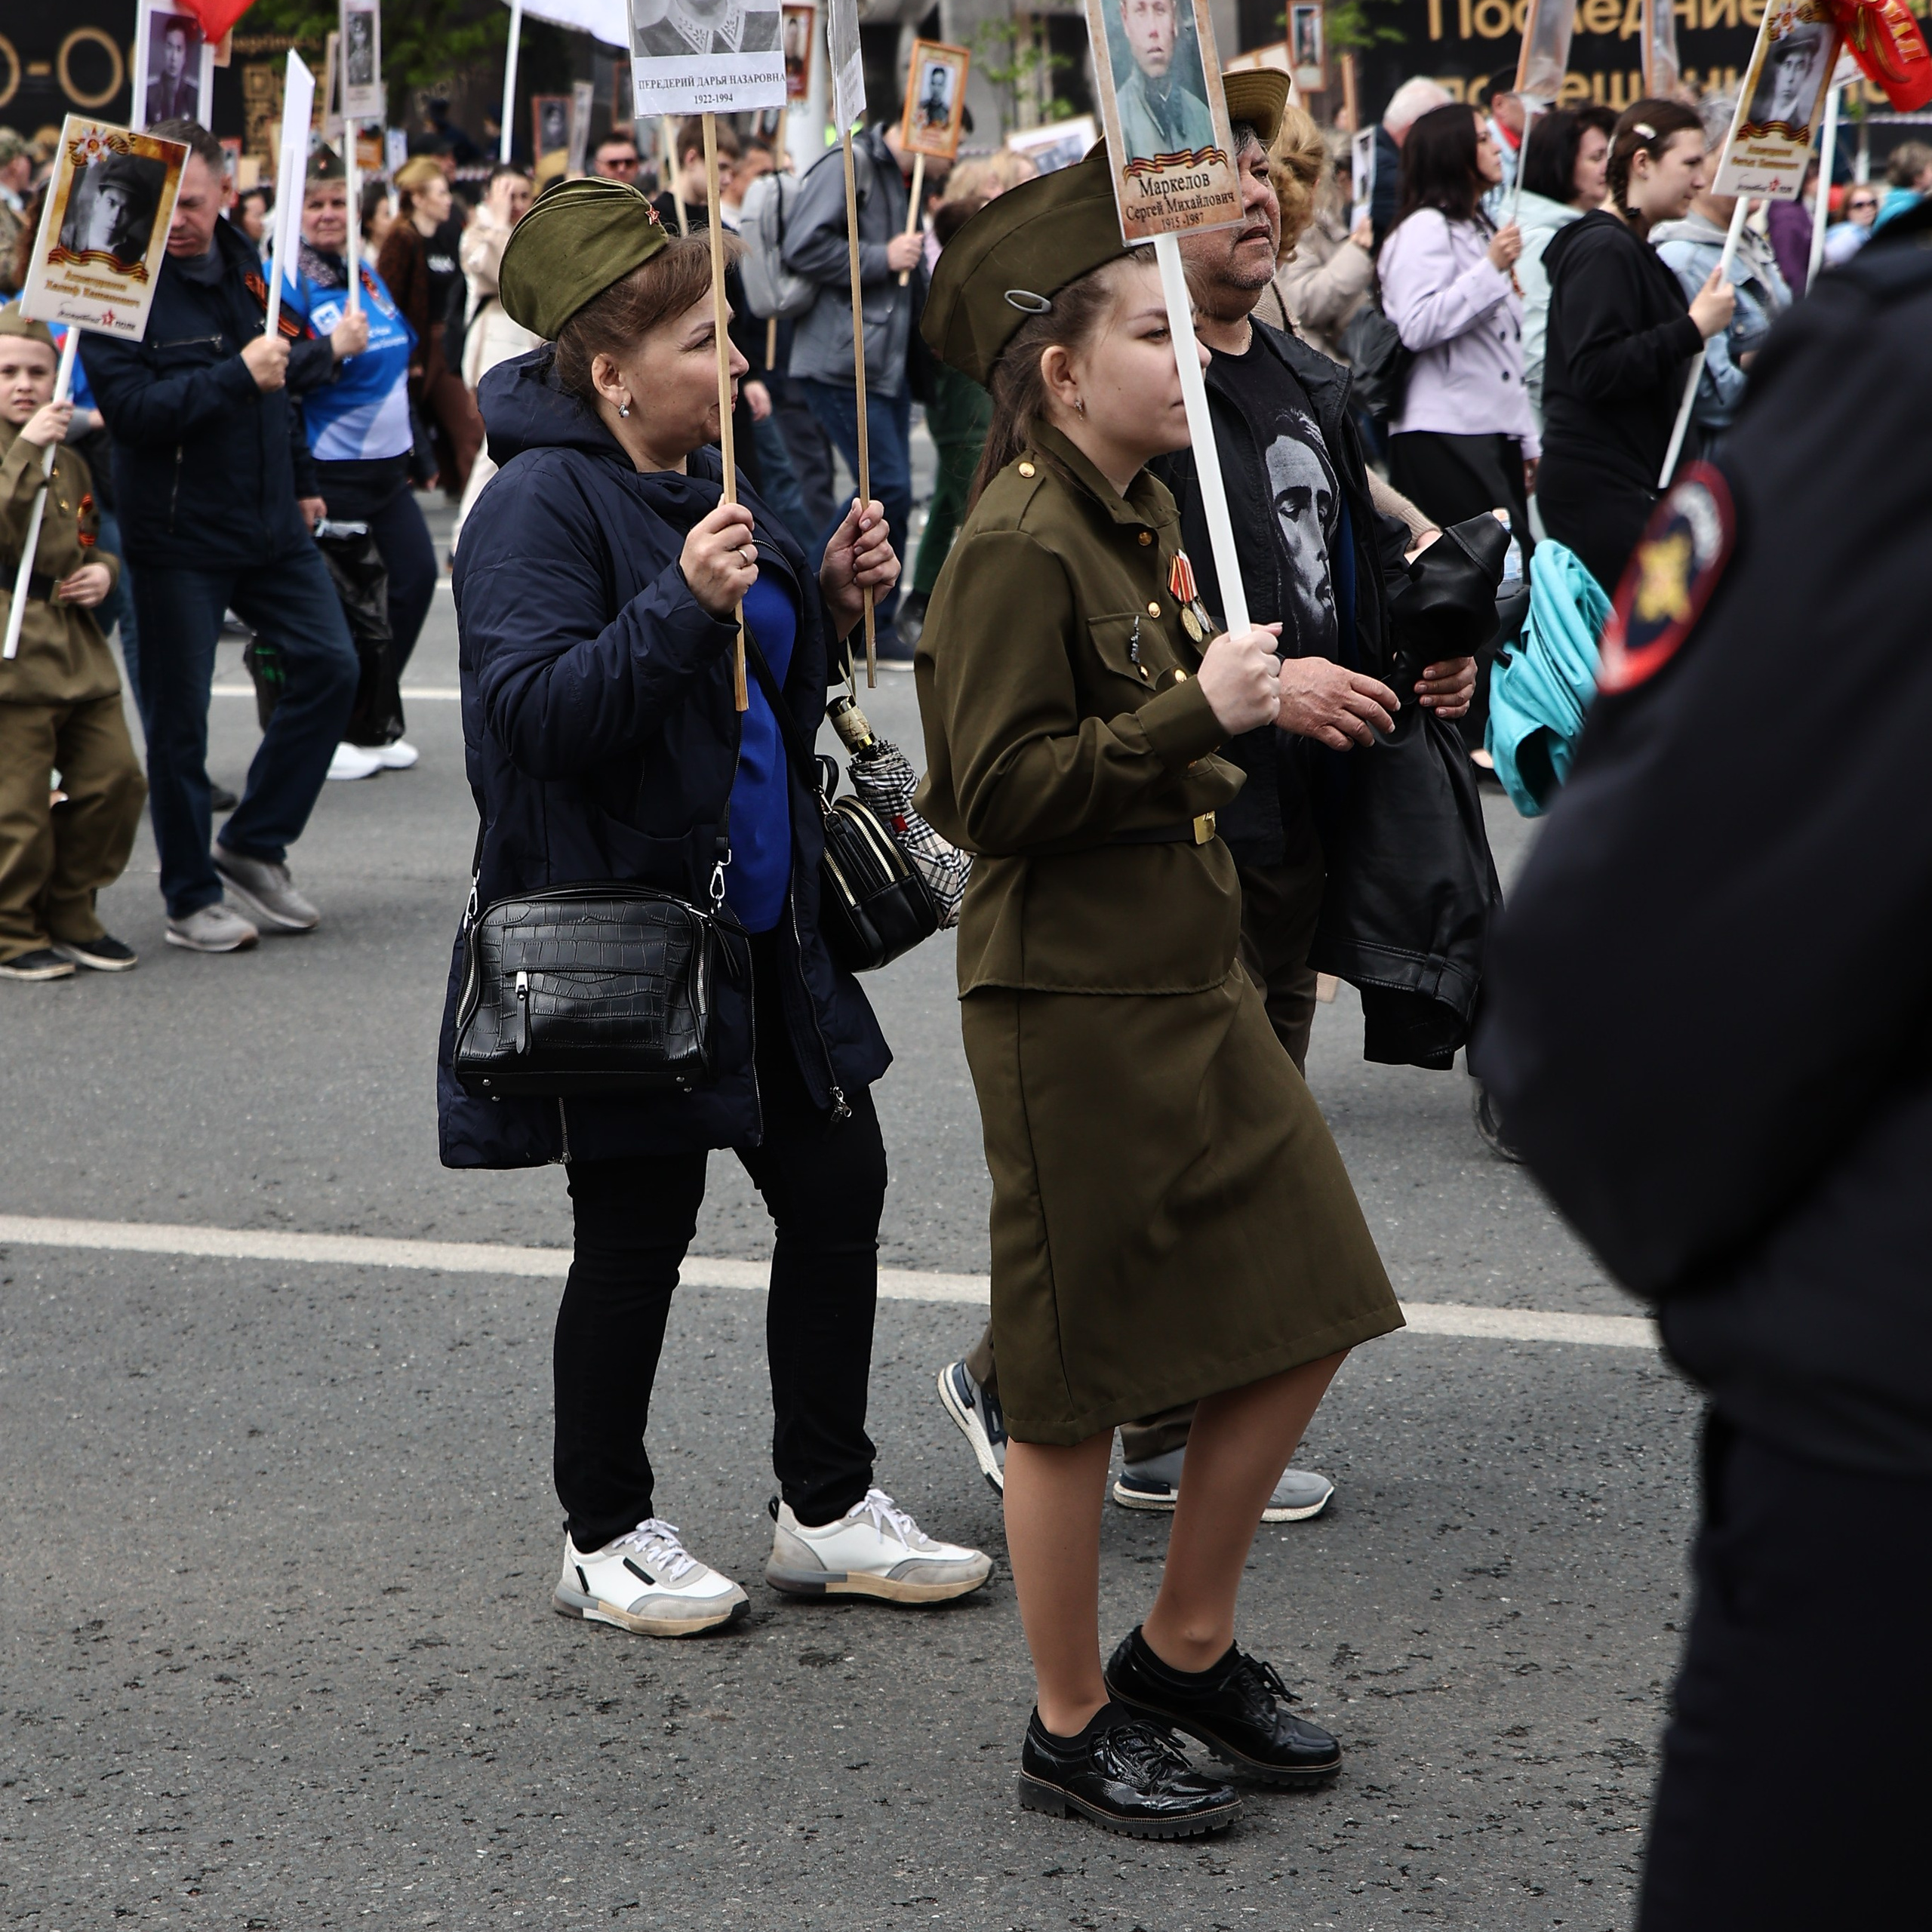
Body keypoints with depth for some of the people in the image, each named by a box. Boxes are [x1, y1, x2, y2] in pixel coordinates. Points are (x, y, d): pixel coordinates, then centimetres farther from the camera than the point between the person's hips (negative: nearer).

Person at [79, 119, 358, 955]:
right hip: (177, 535, -6)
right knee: (177, 718, 1)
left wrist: (300, 478, 25)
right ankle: (191, 901, 12)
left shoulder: (240, 261, 8)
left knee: (330, 665, 1)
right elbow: (129, 407, -23)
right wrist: (238, 376, -25)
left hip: (270, 523, 6)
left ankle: (253, 846, 15)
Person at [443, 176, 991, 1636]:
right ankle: (608, 1538, 18)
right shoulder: (542, 501, -15)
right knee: (638, 1229, 2)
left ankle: (828, 1508, 23)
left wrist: (829, 600, 3)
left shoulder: (709, 478, 12)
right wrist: (683, 604, -34)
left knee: (837, 1182, 10)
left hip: (762, 916, 9)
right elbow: (529, 710, -26)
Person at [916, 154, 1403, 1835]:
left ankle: (1188, 1651, 28)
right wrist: (1199, 716, -22)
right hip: (1071, 1002, -9)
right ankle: (1072, 1729, 17)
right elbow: (998, 791, -22)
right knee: (1080, 1380, 2)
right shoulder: (1017, 543, -17)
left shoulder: (1137, 517, 13)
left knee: (1301, 1314, 11)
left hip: (1191, 979, 9)